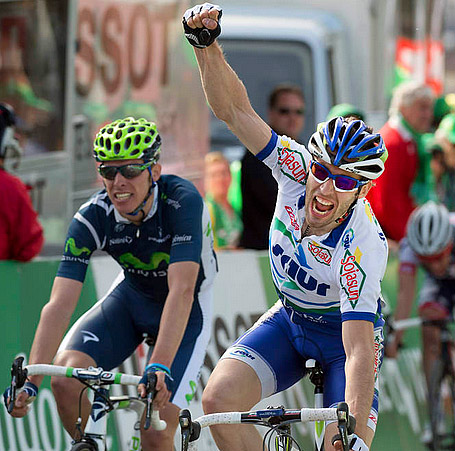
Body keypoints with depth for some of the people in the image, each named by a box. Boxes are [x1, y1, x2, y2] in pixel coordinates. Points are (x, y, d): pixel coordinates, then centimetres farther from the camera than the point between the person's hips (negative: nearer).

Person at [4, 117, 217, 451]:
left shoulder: (183, 201, -32)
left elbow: (181, 290, -42)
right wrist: (29, 382, -39)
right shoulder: (91, 218, -22)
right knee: (66, 375, -23)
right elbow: (60, 304, -28)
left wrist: (160, 367, -54)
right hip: (131, 299, 3)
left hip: (188, 310, -3)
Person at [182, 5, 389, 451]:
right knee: (218, 399, -20)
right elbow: (233, 109, -20)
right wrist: (205, 44, -36)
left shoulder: (363, 245, -34)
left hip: (344, 334, -4)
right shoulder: (295, 171, -22)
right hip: (288, 319, 4)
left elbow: (360, 351, -40)